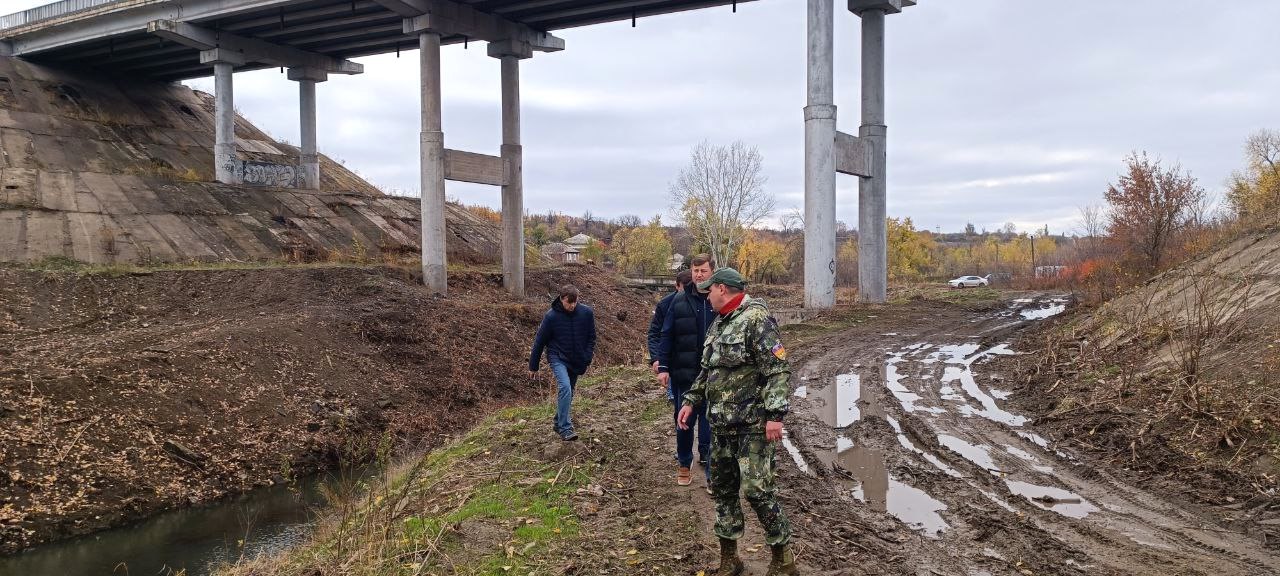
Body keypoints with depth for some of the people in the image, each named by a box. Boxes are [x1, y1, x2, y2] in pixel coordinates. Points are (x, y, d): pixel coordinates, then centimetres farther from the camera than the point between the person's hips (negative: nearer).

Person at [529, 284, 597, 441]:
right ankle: (565, 429, -21)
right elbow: (540, 341, -5)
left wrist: (587, 360, -3)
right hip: (558, 358, -4)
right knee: (565, 387, -23)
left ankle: (559, 422, 32)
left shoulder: (586, 313, -9)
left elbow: (591, 338, 4)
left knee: (569, 392, 12)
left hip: (577, 361, 4)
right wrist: (533, 367, 1)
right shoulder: (551, 316, -15)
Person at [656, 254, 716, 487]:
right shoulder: (679, 301, 1)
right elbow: (666, 335, 2)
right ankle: (683, 465, 29)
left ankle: (711, 471, 15)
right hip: (684, 373, 1)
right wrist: (663, 367, -4)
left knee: (710, 422, 4)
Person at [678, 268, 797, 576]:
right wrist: (691, 401, 18)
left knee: (757, 489, -9)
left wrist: (775, 414, -24)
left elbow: (778, 369, -19)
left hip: (752, 423, -9)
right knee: (722, 488, 12)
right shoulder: (719, 324, 15)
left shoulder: (756, 318, -13)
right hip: (721, 423, 9)